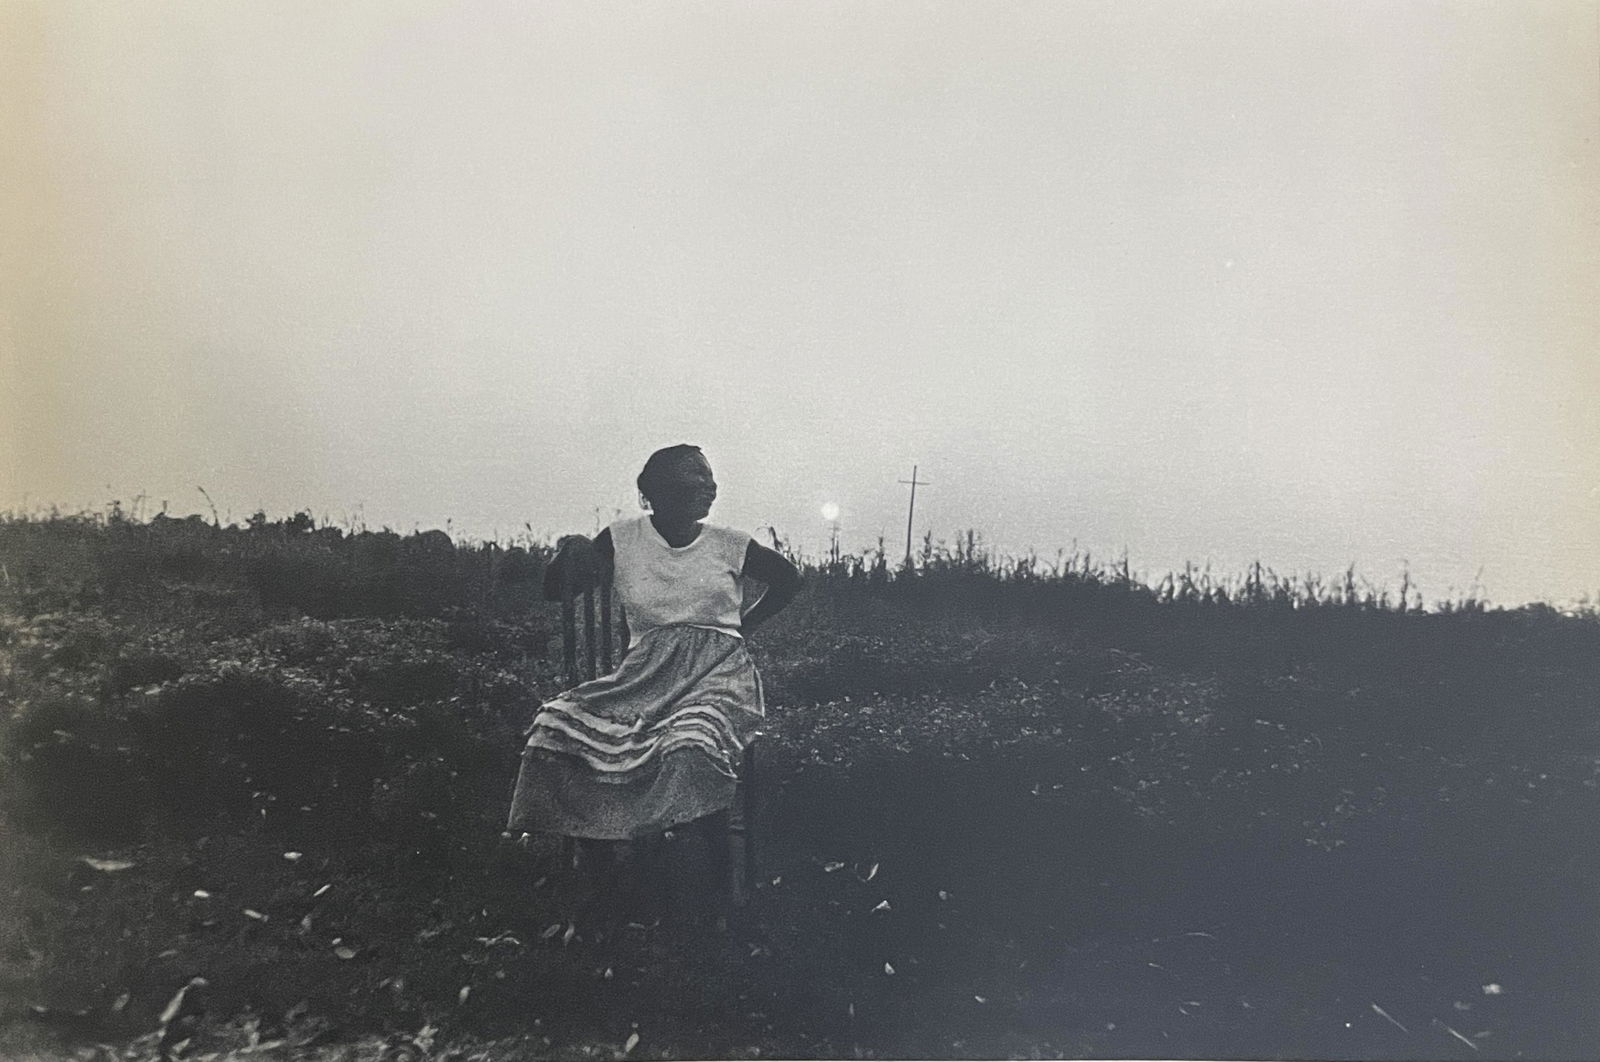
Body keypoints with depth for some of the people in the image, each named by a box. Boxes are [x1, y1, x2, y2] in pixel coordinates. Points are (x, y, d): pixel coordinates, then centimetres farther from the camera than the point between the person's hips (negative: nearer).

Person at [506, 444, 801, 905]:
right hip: (645, 676, 2)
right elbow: (553, 591, 9)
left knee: (691, 749, -36)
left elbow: (788, 579, 23)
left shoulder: (729, 545, 8)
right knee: (556, 726, -23)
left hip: (717, 675, -2)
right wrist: (568, 555, -12)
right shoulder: (623, 539, 8)